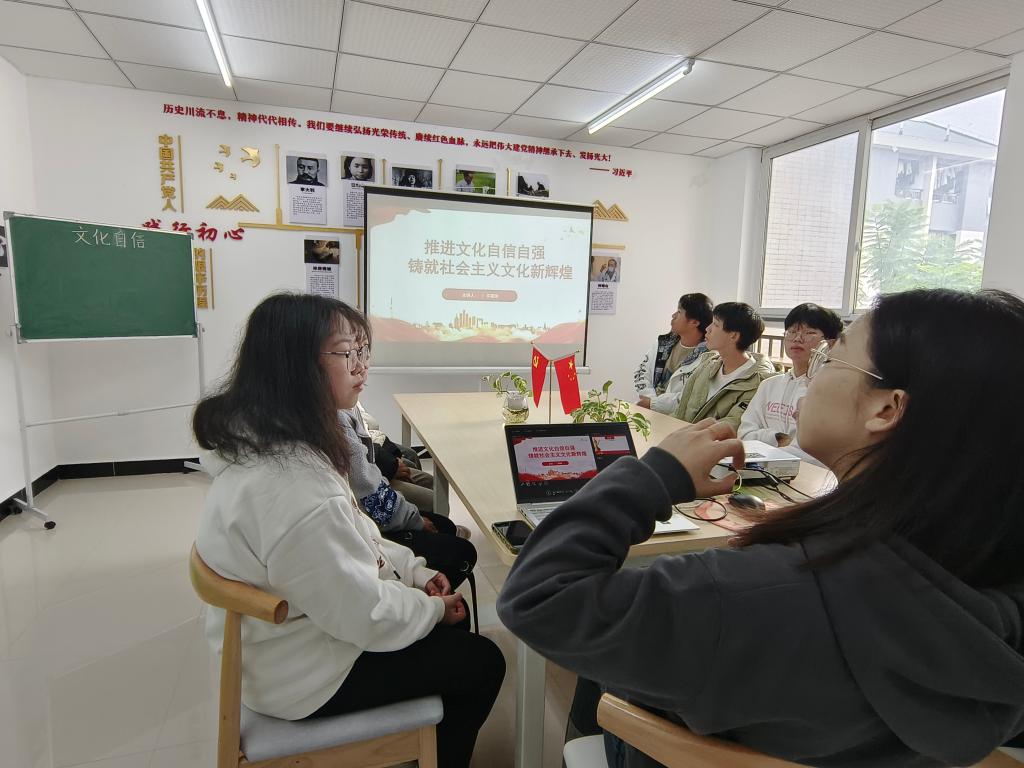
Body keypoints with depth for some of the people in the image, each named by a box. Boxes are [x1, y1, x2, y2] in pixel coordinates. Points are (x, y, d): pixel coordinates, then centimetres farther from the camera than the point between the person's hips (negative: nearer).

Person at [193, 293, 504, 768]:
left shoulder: (261, 438, -4)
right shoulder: (293, 485, -37)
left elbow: (348, 535, 7)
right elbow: (366, 616, -28)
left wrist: (415, 572, 1)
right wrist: (433, 608, -10)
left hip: (290, 630, 9)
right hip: (303, 675, -9)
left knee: (449, 614, 19)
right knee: (480, 663, 3)